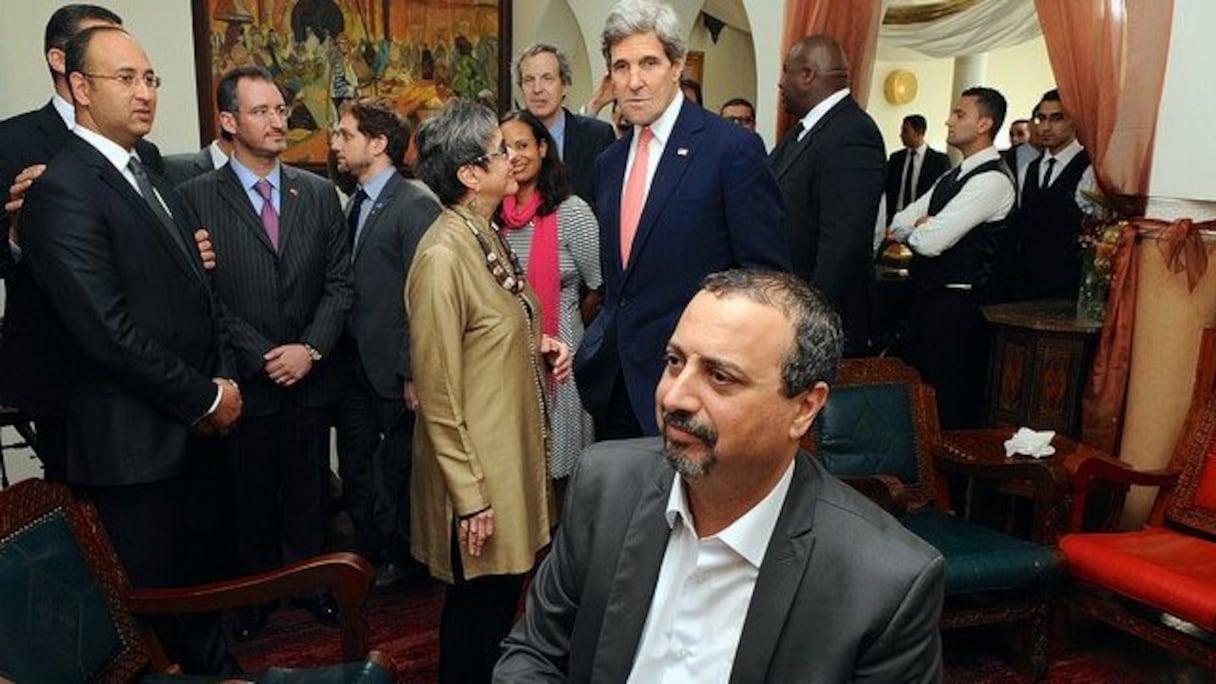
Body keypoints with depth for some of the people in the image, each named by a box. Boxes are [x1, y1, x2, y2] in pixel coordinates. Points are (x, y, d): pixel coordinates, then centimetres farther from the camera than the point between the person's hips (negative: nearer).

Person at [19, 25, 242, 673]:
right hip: (135, 444, -7)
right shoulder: (62, 191, -14)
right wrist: (206, 398, -12)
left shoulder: (152, 178, 13)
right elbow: (107, 330, -20)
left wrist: (223, 379, 2)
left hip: (192, 426, 8)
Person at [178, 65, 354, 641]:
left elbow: (340, 282, 3)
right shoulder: (197, 197, -5)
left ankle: (312, 583, 31)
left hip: (311, 374, 2)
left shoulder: (318, 193, 5)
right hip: (243, 378, -2)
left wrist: (311, 348, -9)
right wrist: (262, 356, -12)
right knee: (249, 496, 12)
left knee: (309, 491, 13)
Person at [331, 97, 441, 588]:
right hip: (355, 361, 7)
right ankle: (369, 554, 35)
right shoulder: (356, 203, 10)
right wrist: (338, 352, 3)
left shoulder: (416, 205, -15)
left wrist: (413, 372, -18)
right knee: (356, 465, 17)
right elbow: (347, 284, 10)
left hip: (393, 367, -7)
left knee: (399, 470, 10)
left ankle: (402, 560, 30)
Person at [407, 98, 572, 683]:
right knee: (479, 609, 10)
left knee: (501, 598, 21)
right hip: (477, 466, -8)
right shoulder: (443, 256, -21)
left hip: (513, 457, 8)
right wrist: (469, 497, -17)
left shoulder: (488, 237, 6)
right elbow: (436, 391, -20)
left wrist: (539, 347, 1)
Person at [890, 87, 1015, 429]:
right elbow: (898, 224, 9)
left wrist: (915, 229, -2)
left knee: (952, 408, -1)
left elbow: (930, 242, -23)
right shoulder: (953, 176, 15)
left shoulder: (992, 180, -16)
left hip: (956, 306, -9)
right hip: (927, 296, 9)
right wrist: (924, 226, -10)